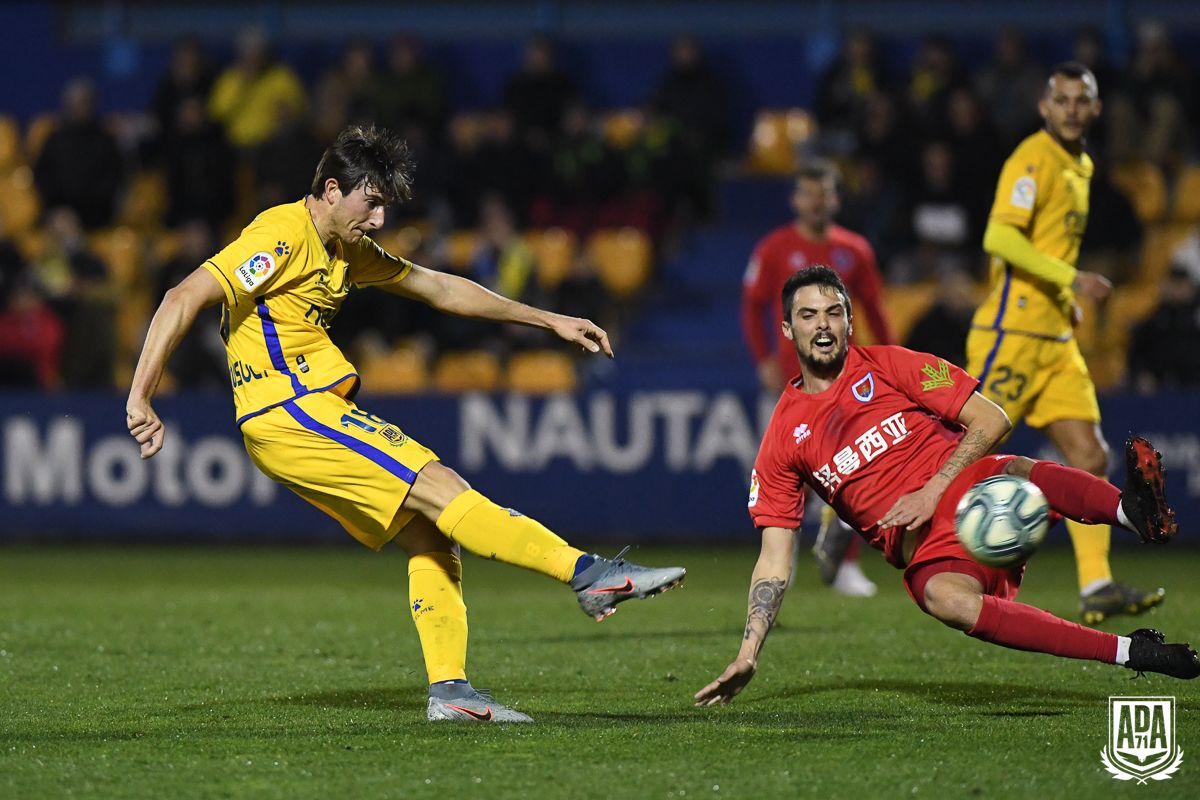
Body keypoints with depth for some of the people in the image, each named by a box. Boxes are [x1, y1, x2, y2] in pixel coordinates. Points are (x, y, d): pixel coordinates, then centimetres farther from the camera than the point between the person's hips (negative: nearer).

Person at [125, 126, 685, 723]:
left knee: (429, 535, 3)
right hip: (287, 411, -10)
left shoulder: (348, 251, 17)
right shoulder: (283, 237, -12)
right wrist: (141, 399, -28)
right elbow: (184, 298, -20)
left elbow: (440, 288, 27)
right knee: (439, 490, -15)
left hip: (312, 414, 10)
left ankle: (449, 688, 3)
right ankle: (587, 573, -20)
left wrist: (549, 321, 28)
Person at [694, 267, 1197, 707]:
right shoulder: (784, 438, 10)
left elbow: (991, 420, 3)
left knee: (1021, 472, -34)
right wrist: (747, 657, 2)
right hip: (925, 548, -1)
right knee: (943, 599, -36)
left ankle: (1135, 510, -60)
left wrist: (933, 492, -9)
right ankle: (1132, 652, -42)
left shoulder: (887, 365, 8)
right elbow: (774, 560, 11)